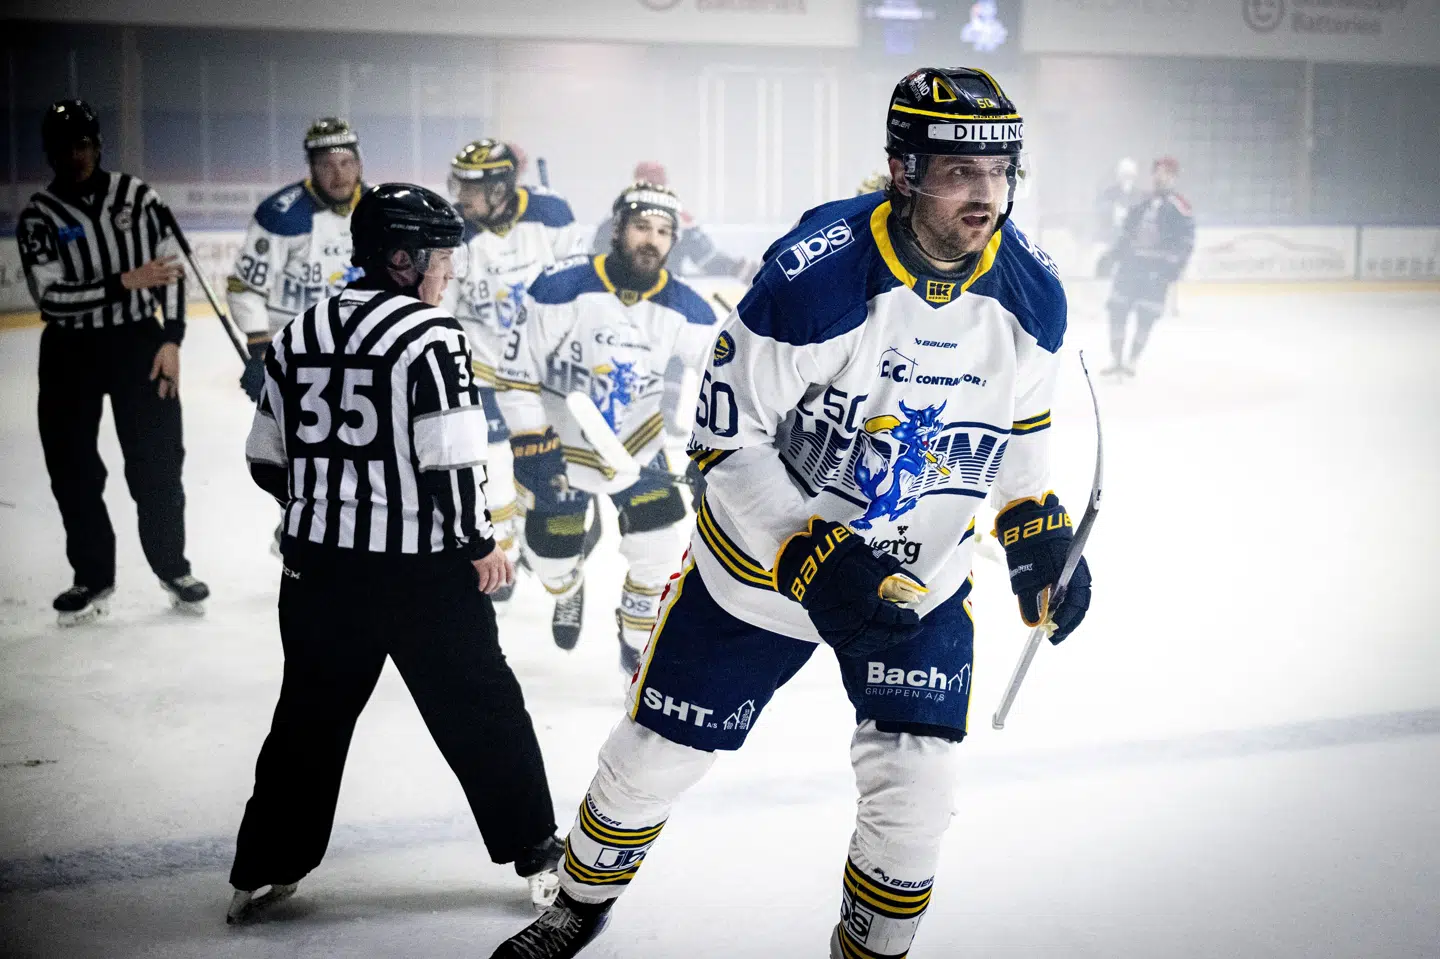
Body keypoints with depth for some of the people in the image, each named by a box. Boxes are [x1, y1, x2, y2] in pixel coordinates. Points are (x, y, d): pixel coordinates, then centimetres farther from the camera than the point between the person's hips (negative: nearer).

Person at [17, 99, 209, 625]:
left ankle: (172, 567, 18)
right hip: (70, 353, 0)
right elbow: (50, 297, -16)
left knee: (156, 461, 1)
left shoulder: (136, 194, -1)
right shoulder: (39, 216, -6)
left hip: (139, 341, 0)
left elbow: (172, 266, 1)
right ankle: (93, 576, 20)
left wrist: (171, 340, -7)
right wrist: (125, 283, -23)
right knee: (72, 468, 5)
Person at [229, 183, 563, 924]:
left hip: (318, 562, 5)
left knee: (311, 713, 17)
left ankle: (263, 871, 23)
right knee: (481, 710, 8)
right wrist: (479, 543, -5)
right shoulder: (430, 335, -12)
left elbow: (267, 462, 12)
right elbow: (449, 459, -17)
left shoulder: (296, 334, 7)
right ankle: (538, 856, 17)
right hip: (421, 568, -5)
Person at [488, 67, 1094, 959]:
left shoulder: (1032, 292, -11)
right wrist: (811, 555, -30)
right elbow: (726, 440, -21)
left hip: (921, 576, 3)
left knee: (916, 788, -7)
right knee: (657, 752, 10)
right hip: (762, 555, -2)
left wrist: (1039, 529, 1)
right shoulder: (815, 274, -28)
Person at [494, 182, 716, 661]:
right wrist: (532, 445, -19)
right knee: (551, 561, 11)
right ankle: (568, 592, 52)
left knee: (660, 549, -10)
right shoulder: (561, 290, -22)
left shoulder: (683, 308, -13)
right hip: (562, 450, -2)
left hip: (639, 447, 2)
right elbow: (517, 371, -16)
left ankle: (639, 649, 17)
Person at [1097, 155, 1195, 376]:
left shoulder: (1180, 208, -3)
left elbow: (1185, 243, -8)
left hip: (1157, 268, -5)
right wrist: (1111, 256, 16)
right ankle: (1116, 361, 10)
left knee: (1146, 317, -5)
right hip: (1130, 263, 5)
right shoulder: (1142, 203, 15)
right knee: (1117, 310, 1)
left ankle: (1131, 363, 3)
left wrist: (1174, 269, -17)